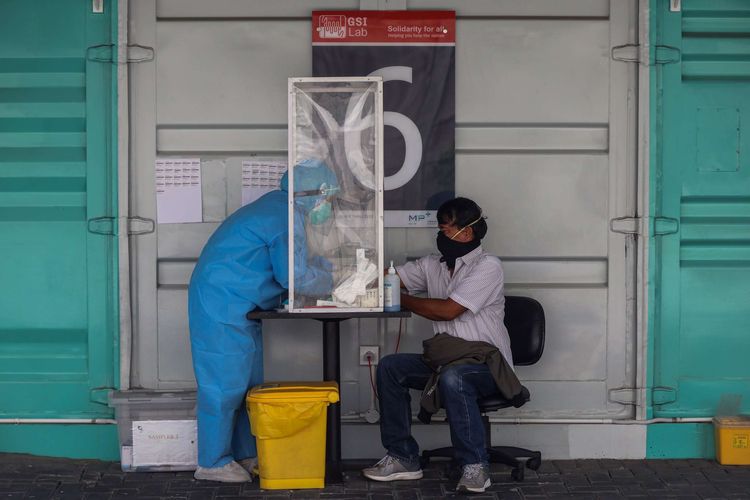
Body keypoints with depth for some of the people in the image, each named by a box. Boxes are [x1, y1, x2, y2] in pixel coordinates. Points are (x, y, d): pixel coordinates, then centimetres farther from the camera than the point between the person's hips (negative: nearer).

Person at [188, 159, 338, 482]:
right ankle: (213, 462, 0)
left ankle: (246, 455, 21)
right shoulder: (287, 217, -17)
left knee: (250, 380, 14)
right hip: (223, 306, -11)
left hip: (238, 308, 11)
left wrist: (333, 269, 14)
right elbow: (295, 276, -19)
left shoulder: (278, 207, 15)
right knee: (226, 382, -6)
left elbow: (291, 262, 23)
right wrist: (331, 284, -4)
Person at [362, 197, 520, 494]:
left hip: (487, 365, -7)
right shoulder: (433, 265, 13)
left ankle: (475, 466, -28)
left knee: (452, 377, -37)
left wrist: (402, 300, -8)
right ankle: (403, 458, -5)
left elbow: (447, 310, -18)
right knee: (389, 367, -10)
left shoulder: (487, 266, -10)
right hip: (447, 360, 7)